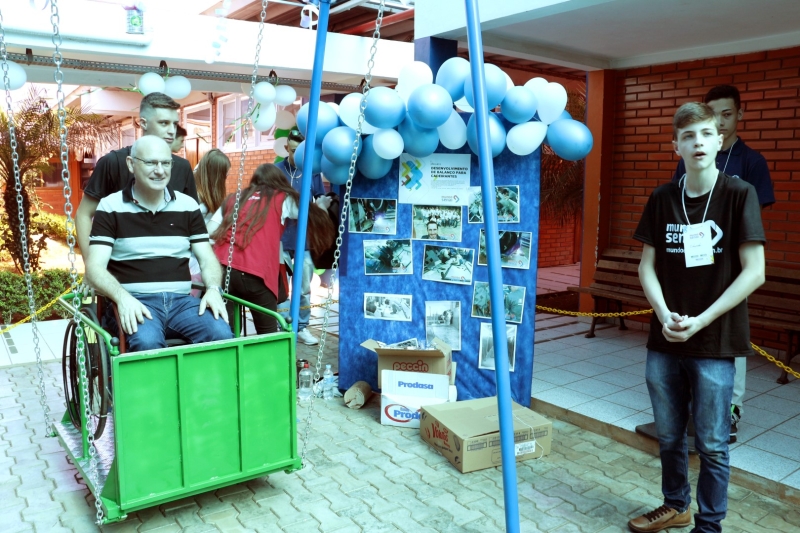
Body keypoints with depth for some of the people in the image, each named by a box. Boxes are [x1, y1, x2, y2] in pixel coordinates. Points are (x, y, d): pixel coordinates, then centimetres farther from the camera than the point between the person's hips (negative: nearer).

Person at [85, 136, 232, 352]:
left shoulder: (188, 205, 12)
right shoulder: (111, 207, 3)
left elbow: (207, 260, 10)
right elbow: (95, 267, -4)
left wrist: (213, 289, -12)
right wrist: (123, 297, -24)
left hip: (181, 300, 3)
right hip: (135, 302, -3)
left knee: (222, 335, -26)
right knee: (147, 341, -36)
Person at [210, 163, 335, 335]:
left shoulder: (232, 199, 22)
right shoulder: (282, 200, 14)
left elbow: (209, 235, 14)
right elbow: (311, 212, 29)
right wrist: (321, 205, 49)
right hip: (254, 274, -3)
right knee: (267, 334, 10)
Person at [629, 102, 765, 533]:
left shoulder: (739, 194, -7)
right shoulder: (662, 199, 3)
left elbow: (754, 272, -10)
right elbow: (647, 266, 5)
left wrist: (700, 321, -14)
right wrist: (664, 316, -11)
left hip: (715, 344, -3)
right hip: (663, 342, 3)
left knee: (711, 444, 8)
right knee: (668, 436, 16)